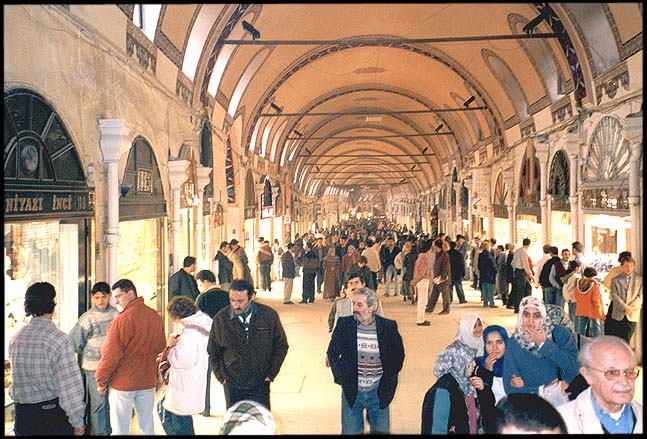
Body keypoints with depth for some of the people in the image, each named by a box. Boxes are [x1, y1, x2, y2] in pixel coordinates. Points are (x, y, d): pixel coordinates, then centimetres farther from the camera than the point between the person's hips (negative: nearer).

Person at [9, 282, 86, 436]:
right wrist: (78, 422, -11)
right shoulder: (60, 339, -19)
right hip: (54, 416, -5)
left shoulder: (15, 338, 0)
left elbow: (17, 376, 7)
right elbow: (70, 385, -19)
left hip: (22, 414, 6)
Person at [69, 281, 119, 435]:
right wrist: (87, 355, 6)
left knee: (112, 401, 13)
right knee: (98, 403, 0)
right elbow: (74, 341, -1)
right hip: (94, 367, -3)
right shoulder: (87, 317, -8)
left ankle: (109, 430, 28)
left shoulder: (116, 314, 1)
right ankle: (99, 432, 14)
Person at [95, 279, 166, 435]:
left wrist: (101, 380, -5)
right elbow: (160, 346, 12)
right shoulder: (155, 316, 1)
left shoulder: (122, 320, -19)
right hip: (148, 380, 6)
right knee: (147, 426, 16)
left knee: (120, 429, 7)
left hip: (123, 382, -6)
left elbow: (111, 354, -17)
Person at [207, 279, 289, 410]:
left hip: (260, 384, 0)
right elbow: (213, 352, 4)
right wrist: (222, 377, 0)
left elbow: (281, 346, 2)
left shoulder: (269, 315, -10)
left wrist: (271, 374, 1)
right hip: (232, 385, 0)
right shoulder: (220, 319, -10)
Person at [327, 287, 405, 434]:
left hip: (378, 392, 0)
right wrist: (341, 379, 1)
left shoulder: (388, 327, -9)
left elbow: (399, 355, 6)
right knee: (350, 431, 9)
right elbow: (332, 353, 3)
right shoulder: (344, 324, -9)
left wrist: (388, 381, 5)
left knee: (381, 430, 11)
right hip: (351, 390, 0)